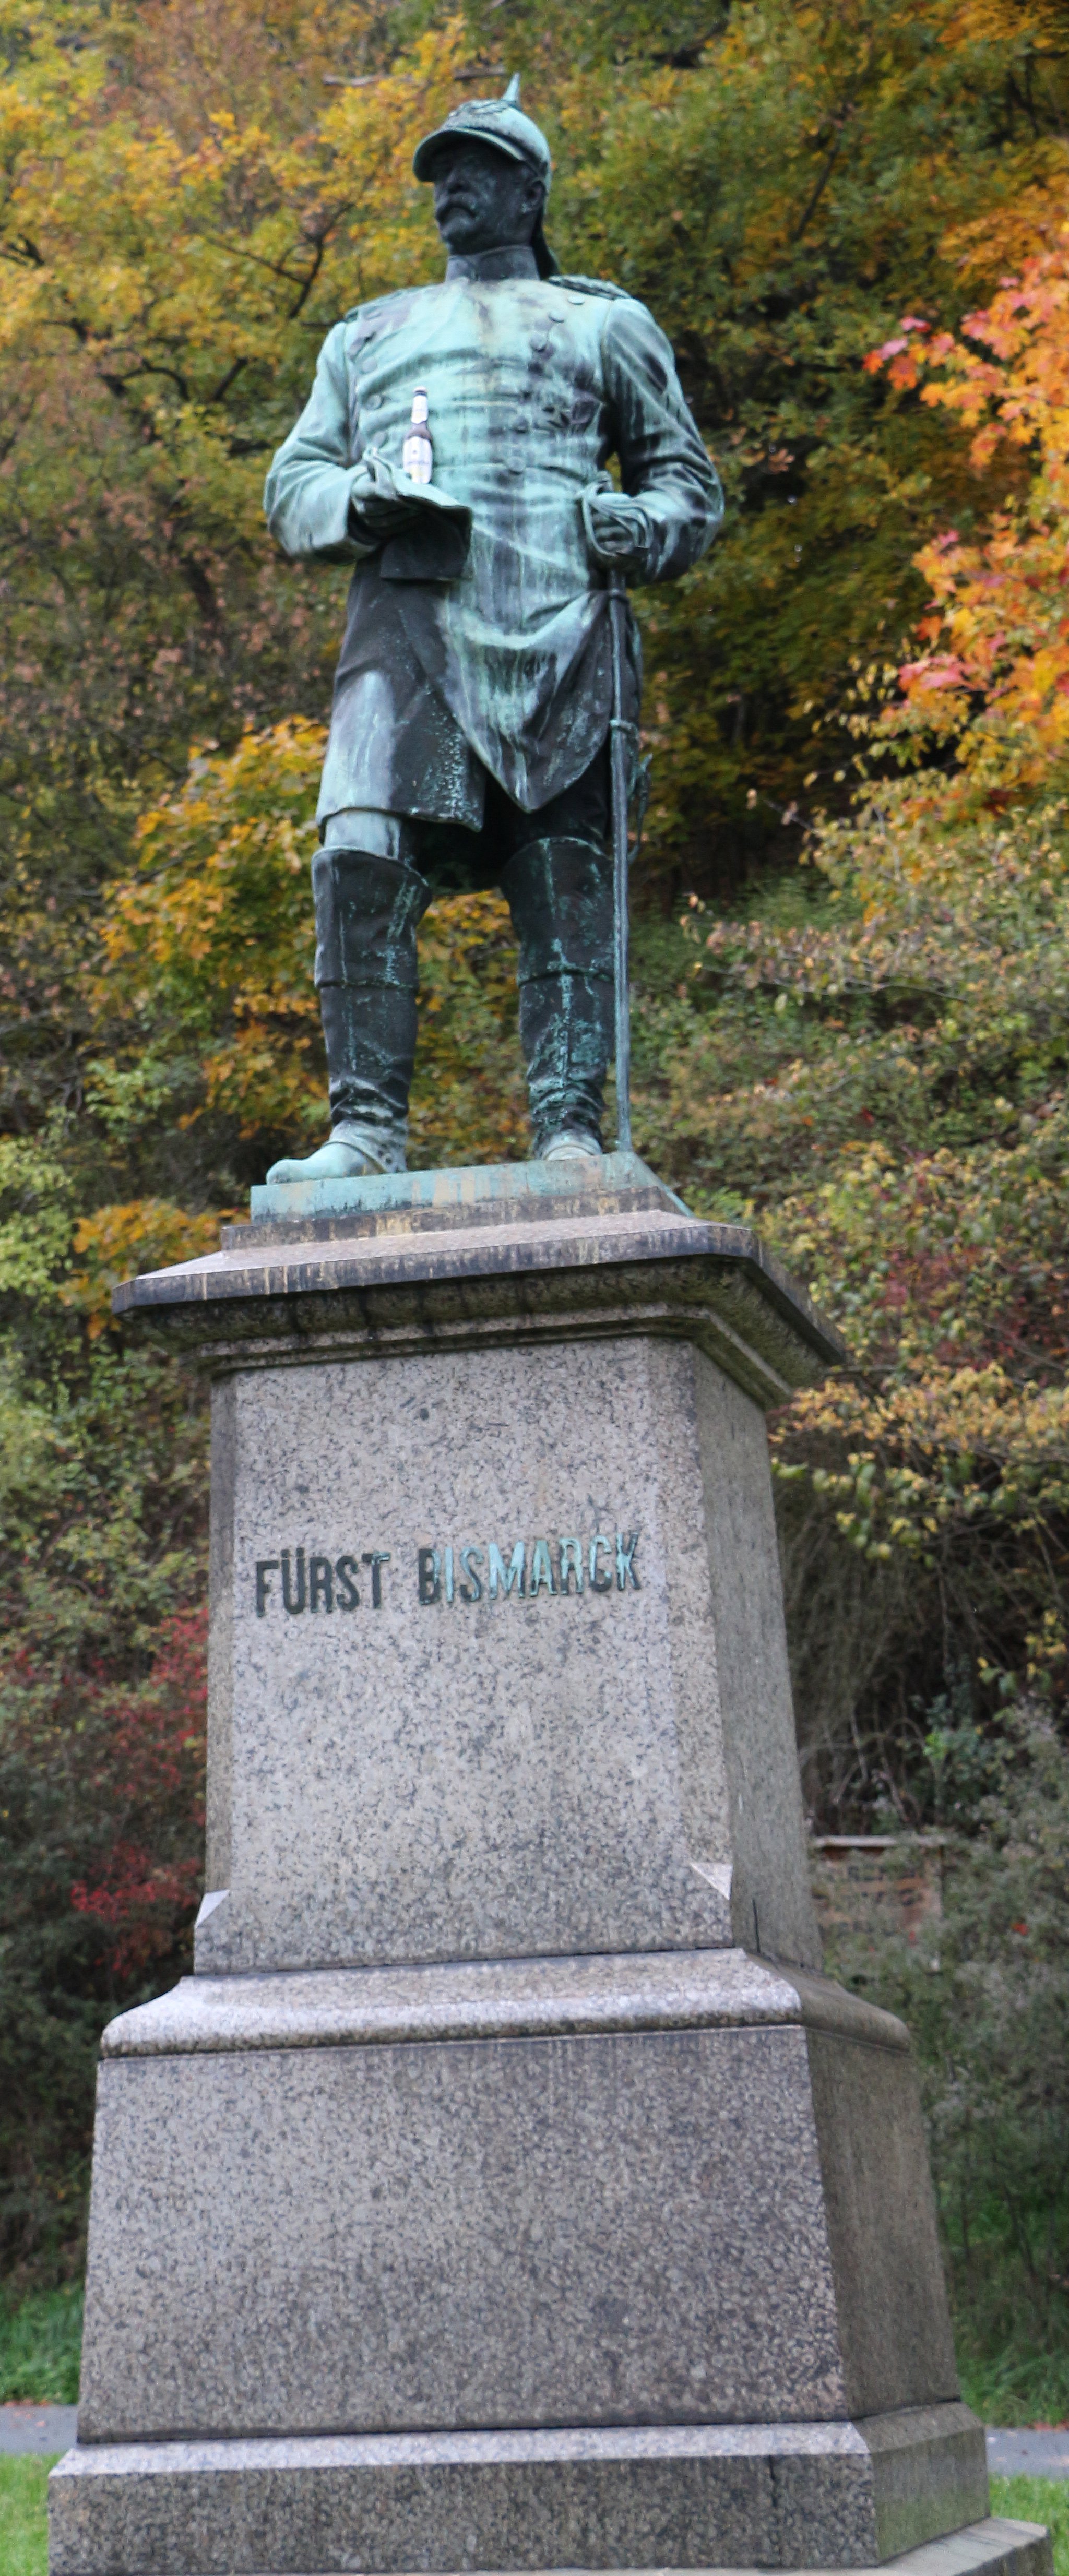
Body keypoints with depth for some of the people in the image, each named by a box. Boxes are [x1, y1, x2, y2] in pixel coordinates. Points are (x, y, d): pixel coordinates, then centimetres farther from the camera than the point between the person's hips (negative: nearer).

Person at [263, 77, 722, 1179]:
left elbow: (688, 479, 20)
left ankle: (570, 1138, -9)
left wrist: (644, 529, -4)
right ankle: (367, 1127, -19)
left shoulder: (603, 323, 23)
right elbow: (290, 485, 24)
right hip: (408, 625, 1)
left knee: (567, 891, -8)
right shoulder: (367, 334, 30)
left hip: (558, 640, -1)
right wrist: (355, 500, 0)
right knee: (360, 861, -18)